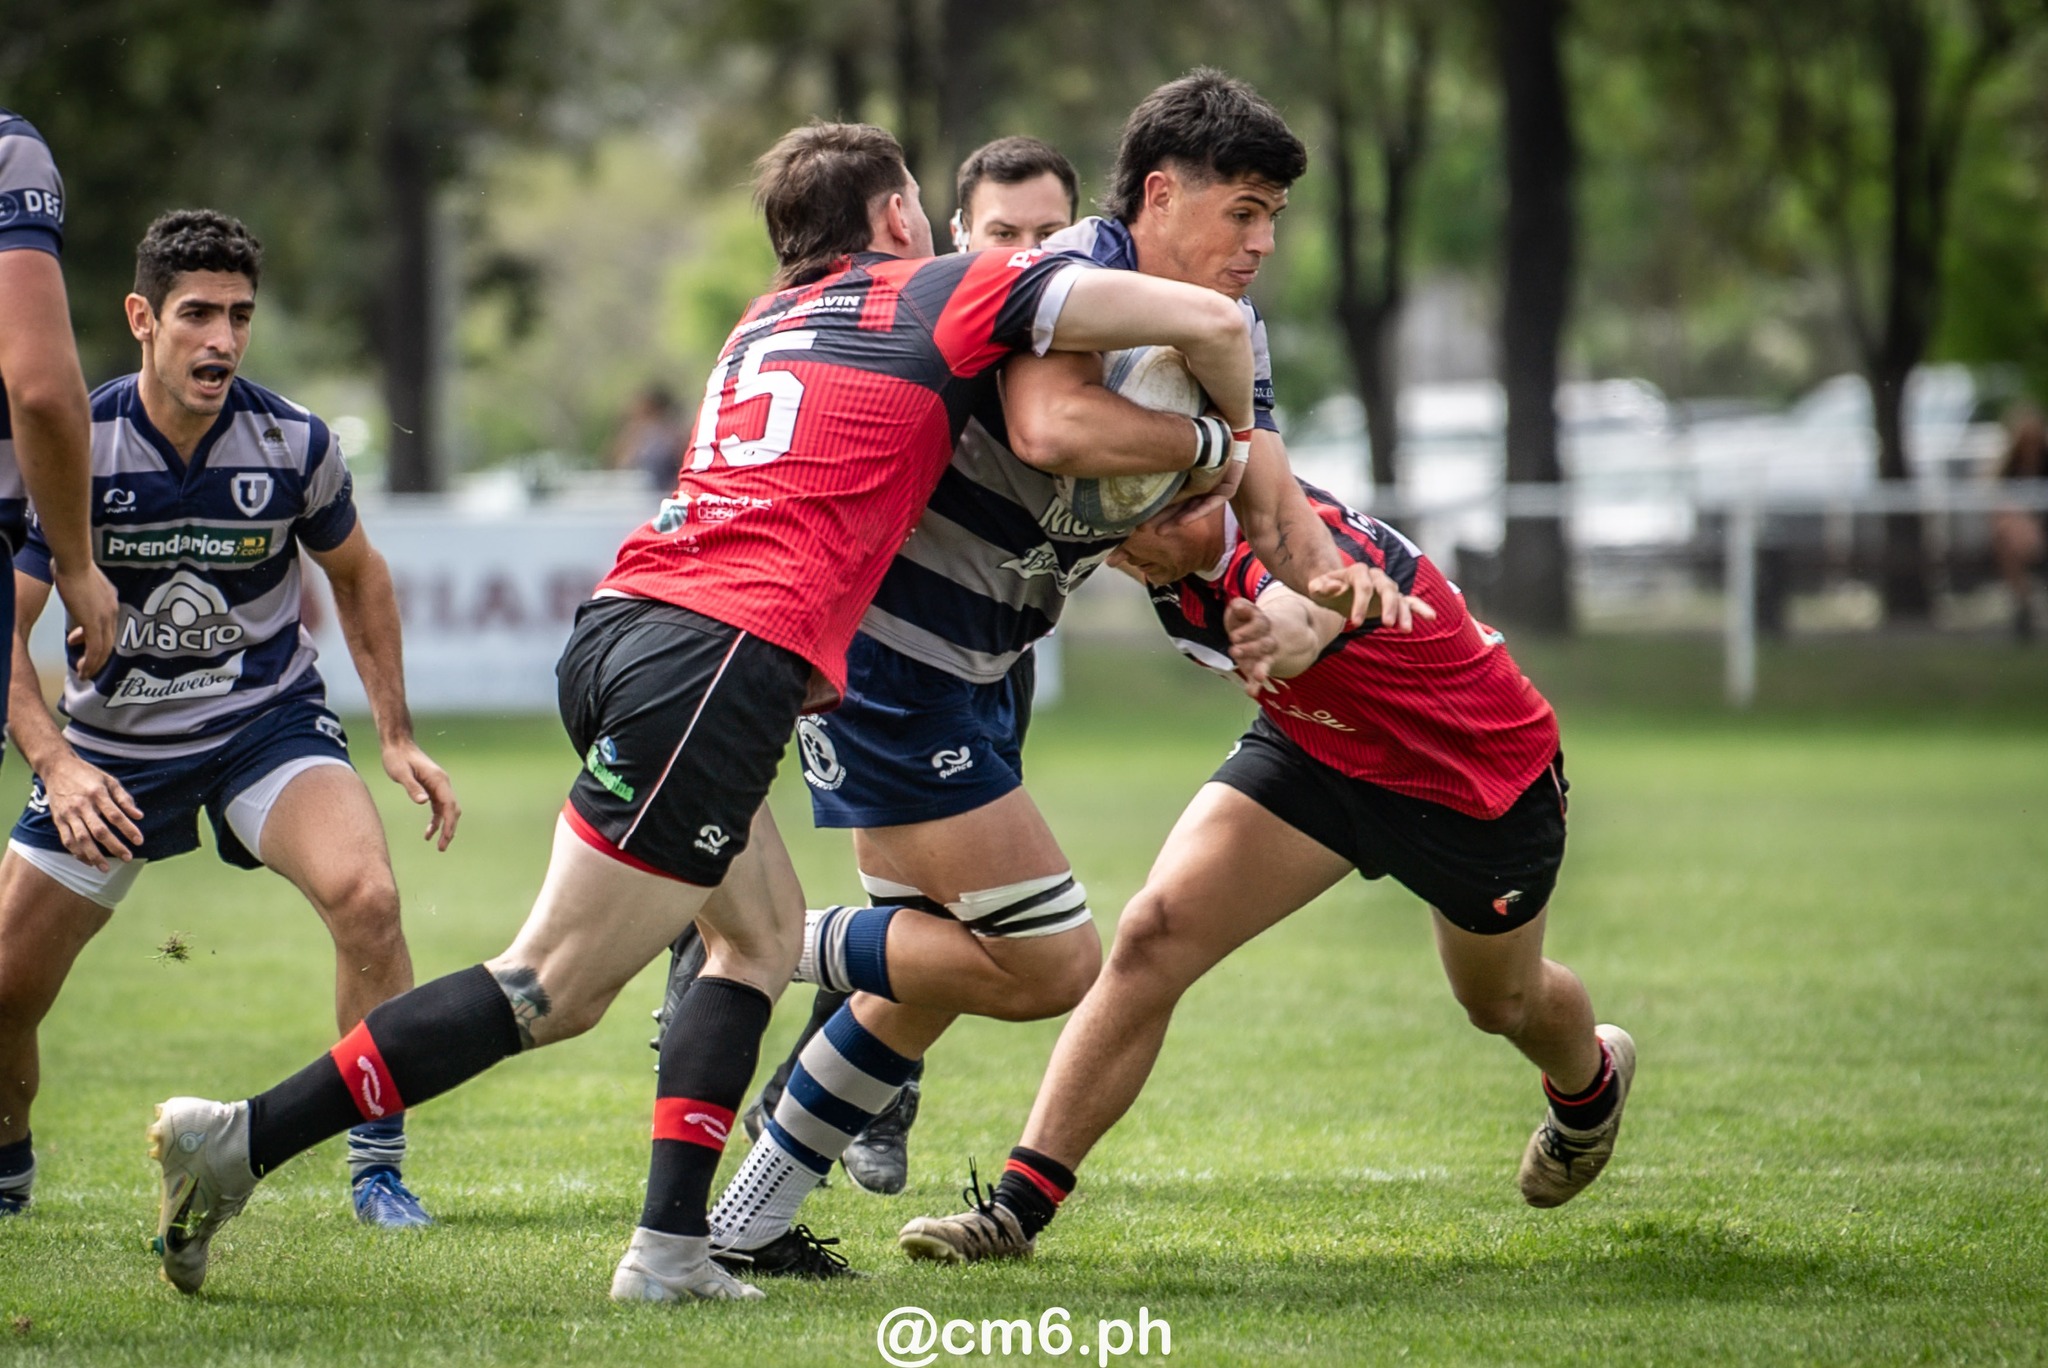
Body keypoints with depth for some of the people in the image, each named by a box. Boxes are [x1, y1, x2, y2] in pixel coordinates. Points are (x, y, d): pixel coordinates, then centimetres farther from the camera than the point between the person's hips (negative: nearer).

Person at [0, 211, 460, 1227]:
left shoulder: (293, 443, -13)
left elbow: (355, 573, 8)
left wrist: (396, 738, 5)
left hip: (267, 720, 0)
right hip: (111, 744, 1)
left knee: (364, 893, -29)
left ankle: (378, 1166, -15)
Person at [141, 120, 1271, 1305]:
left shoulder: (766, 321, 26)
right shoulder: (947, 293, 7)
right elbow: (1210, 320, 6)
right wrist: (1238, 435, 22)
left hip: (623, 625, 8)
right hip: (724, 662, -8)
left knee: (763, 929, 21)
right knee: (552, 994, -5)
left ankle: (672, 1246, 9)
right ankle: (246, 1140, -10)